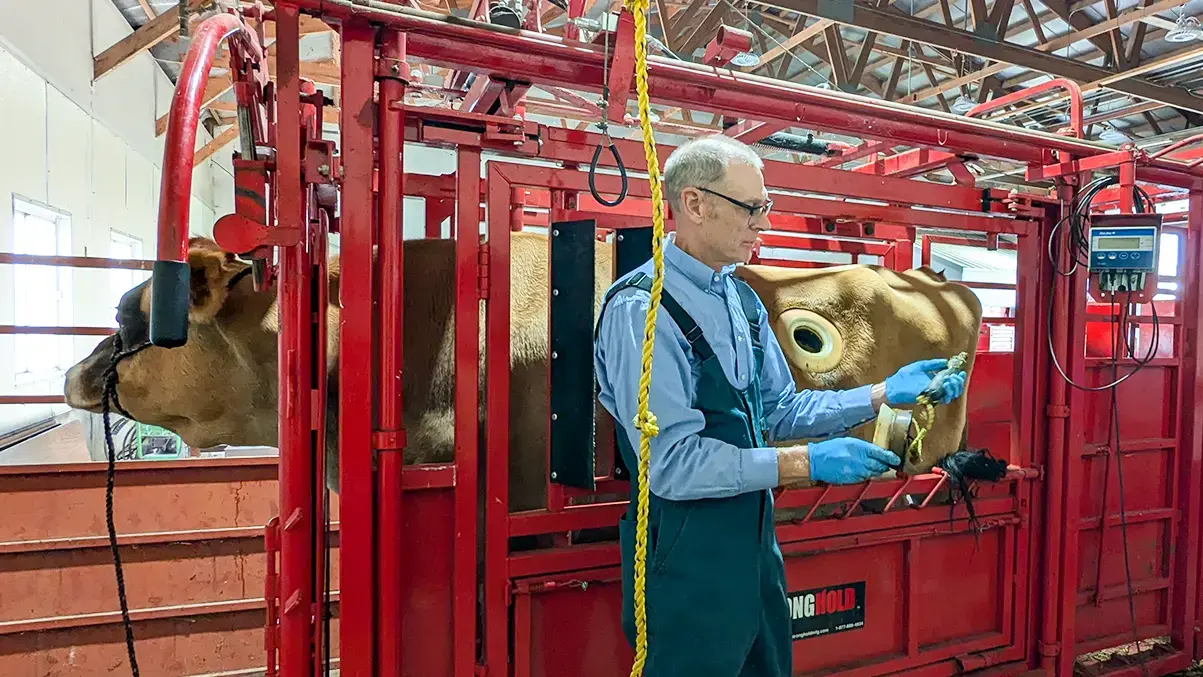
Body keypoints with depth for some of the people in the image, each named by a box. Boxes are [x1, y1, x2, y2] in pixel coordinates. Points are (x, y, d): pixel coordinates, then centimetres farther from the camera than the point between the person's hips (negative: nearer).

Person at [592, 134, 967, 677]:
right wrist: (807, 463, -22)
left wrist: (883, 395, 3)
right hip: (686, 556, -8)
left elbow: (780, 410, 12)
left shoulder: (742, 300, 8)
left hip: (754, 540, 9)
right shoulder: (640, 309, -19)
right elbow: (672, 460, -24)